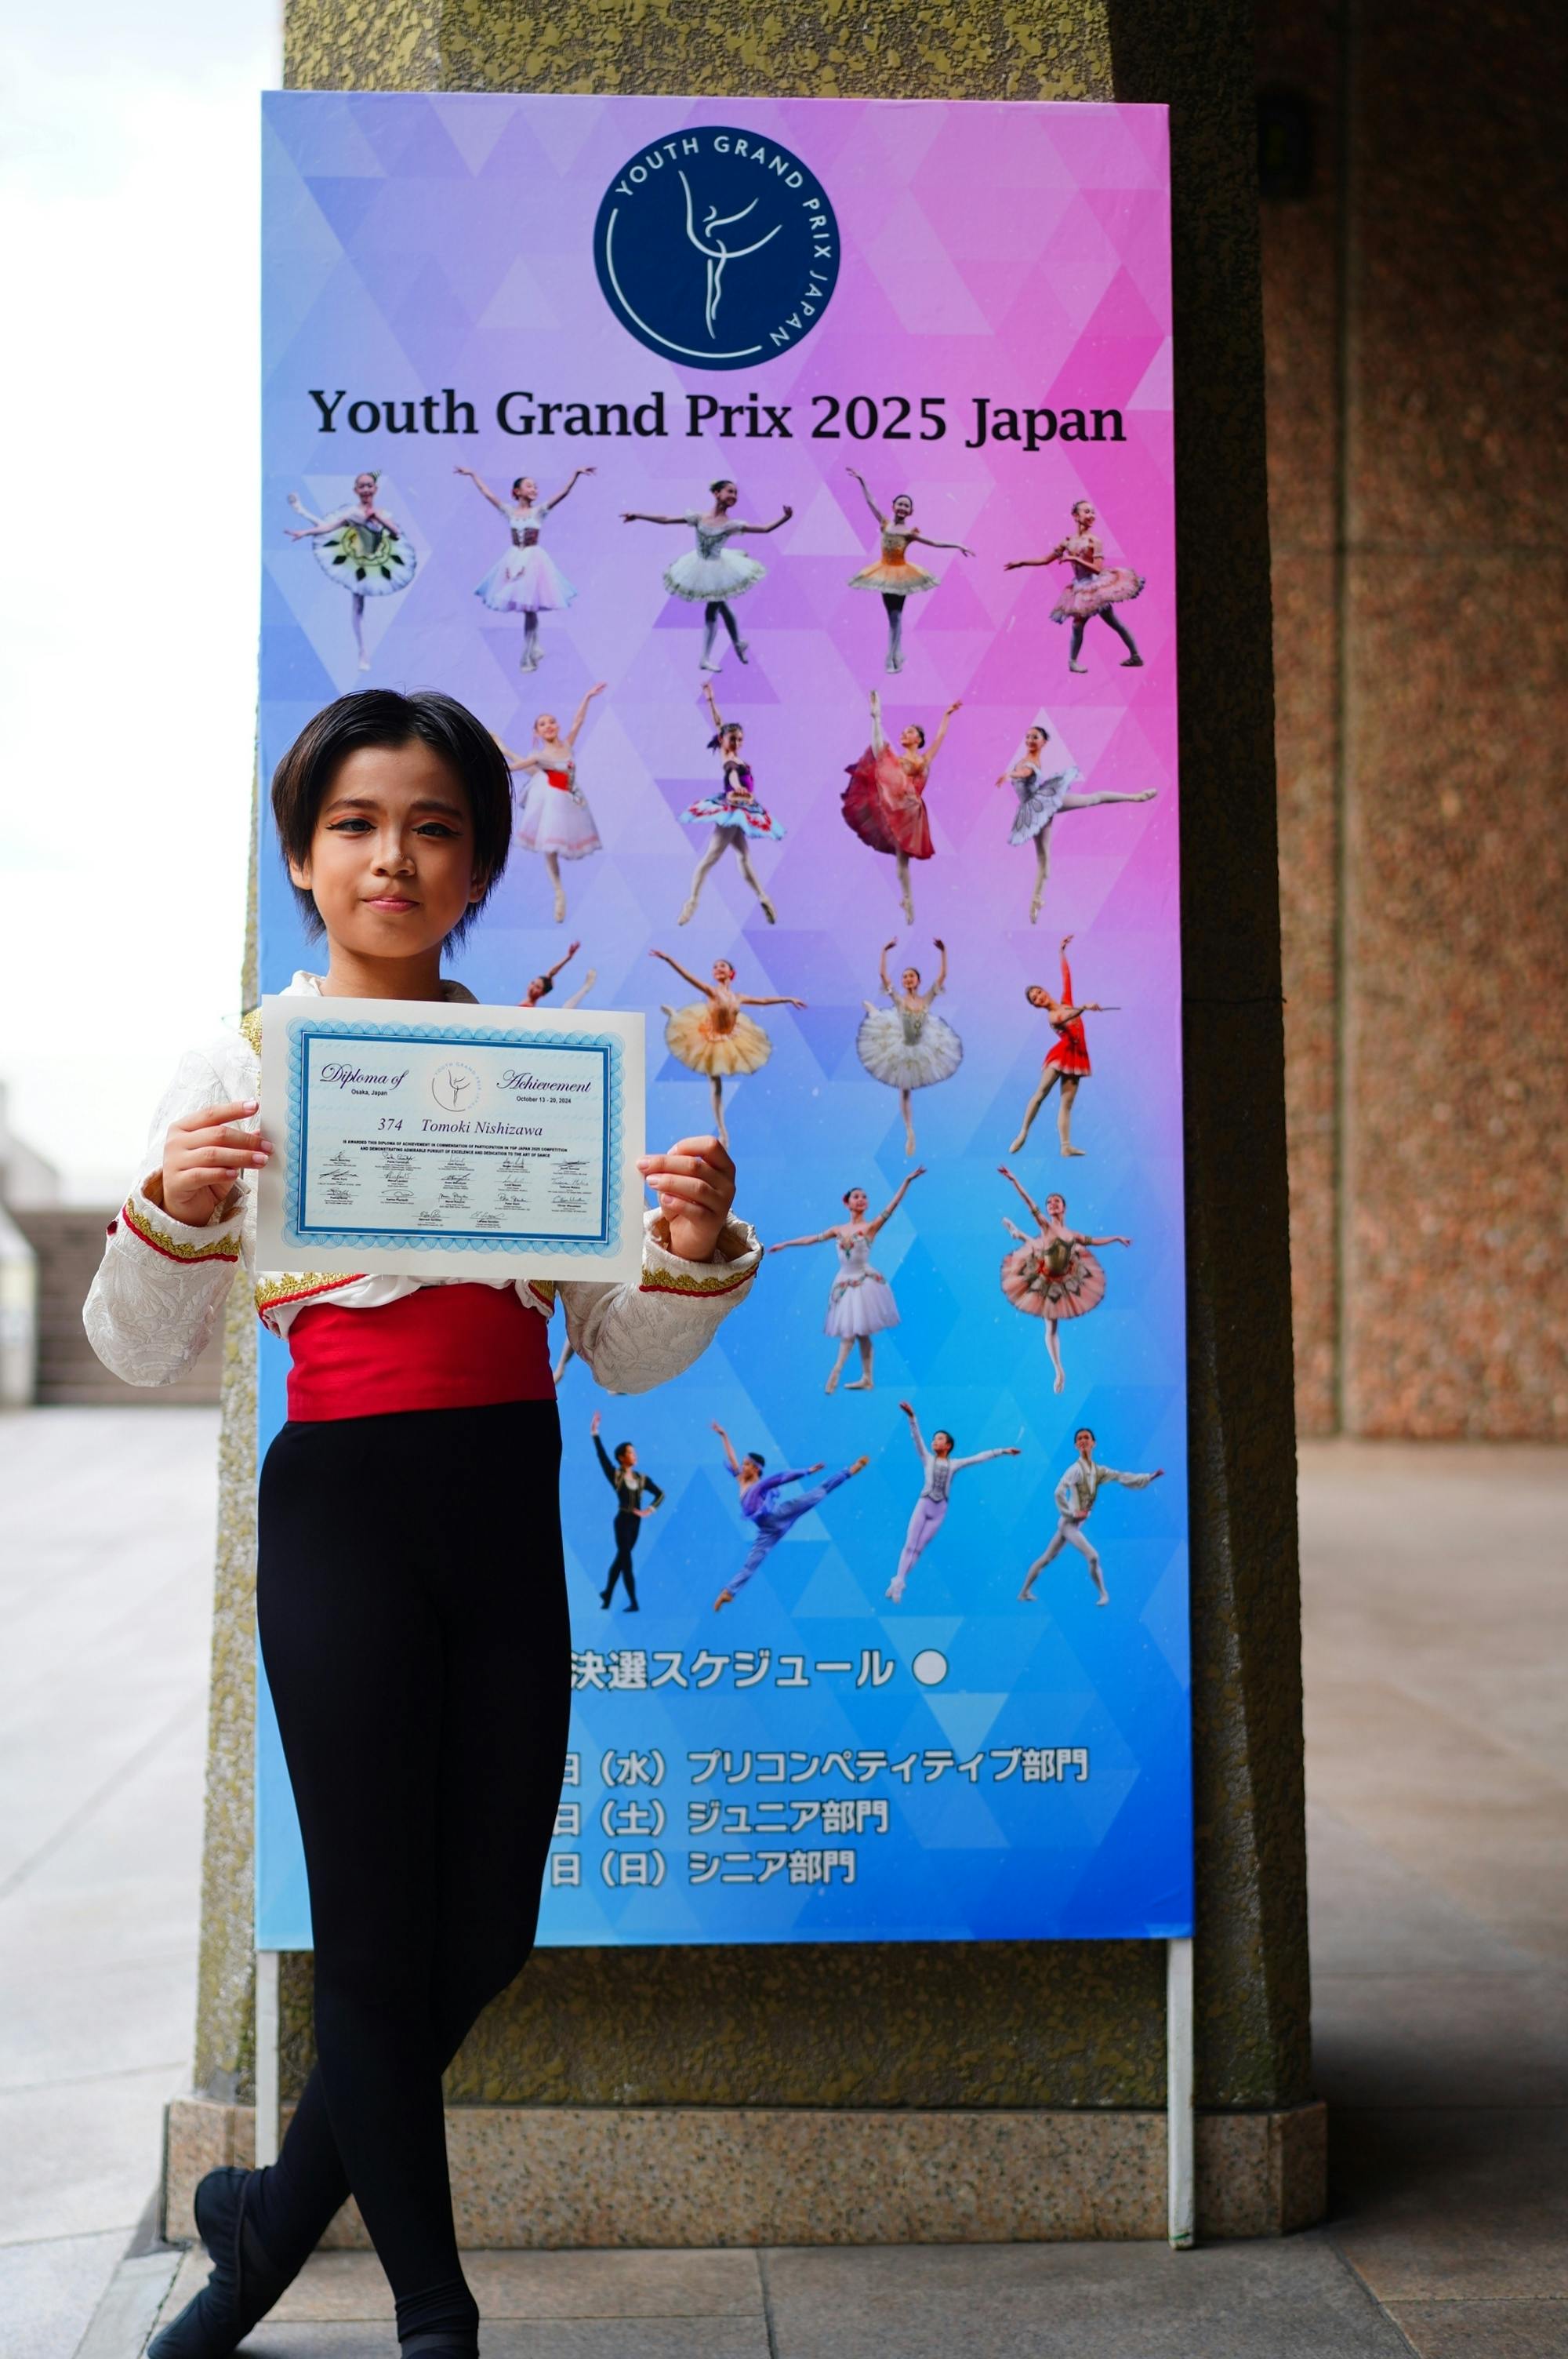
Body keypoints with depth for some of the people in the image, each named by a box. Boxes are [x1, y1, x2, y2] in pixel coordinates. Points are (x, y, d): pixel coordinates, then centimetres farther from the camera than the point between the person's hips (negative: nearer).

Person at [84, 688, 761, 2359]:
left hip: (512, 1511, 4)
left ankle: (267, 2222, 34)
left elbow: (622, 1354, 8)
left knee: (485, 1937, 9)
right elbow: (145, 1357, 0)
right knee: (380, 1938, 1)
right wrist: (172, 1216, -20)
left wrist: (696, 1255, -12)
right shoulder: (241, 1068, 1)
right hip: (341, 1503, -3)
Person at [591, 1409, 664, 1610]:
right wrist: (595, 1433, -21)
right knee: (625, 1559, -5)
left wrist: (650, 1510, -1)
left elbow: (660, 1494, 14)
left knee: (621, 1558, 12)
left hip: (635, 1521, 5)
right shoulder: (615, 1475, -4)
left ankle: (607, 1594, 25)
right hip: (622, 1520, -5)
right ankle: (633, 1602, -5)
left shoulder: (642, 1478, 8)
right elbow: (602, 1455, -13)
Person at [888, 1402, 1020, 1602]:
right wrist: (911, 1417, -16)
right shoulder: (927, 1459, 8)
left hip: (940, 1511, 1)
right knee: (909, 1545, -8)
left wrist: (1003, 1451, 11)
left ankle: (899, 1583, 2)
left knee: (919, 1549, 1)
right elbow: (916, 1438, -2)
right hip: (923, 1505, -1)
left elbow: (980, 1457, 12)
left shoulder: (954, 1464, 11)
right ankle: (898, 1581, -11)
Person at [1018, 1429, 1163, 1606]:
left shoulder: (1098, 1471, 7)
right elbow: (1059, 1492, -27)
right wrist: (1072, 1513, -23)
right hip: (1070, 1523, -8)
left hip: (1076, 1524, 8)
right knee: (1093, 1556, -13)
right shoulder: (1076, 1469, -17)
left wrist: (1151, 1477, 2)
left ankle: (1025, 1592, 22)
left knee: (1048, 1558, 14)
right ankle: (1103, 1594, 3)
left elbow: (1123, 1478, 6)